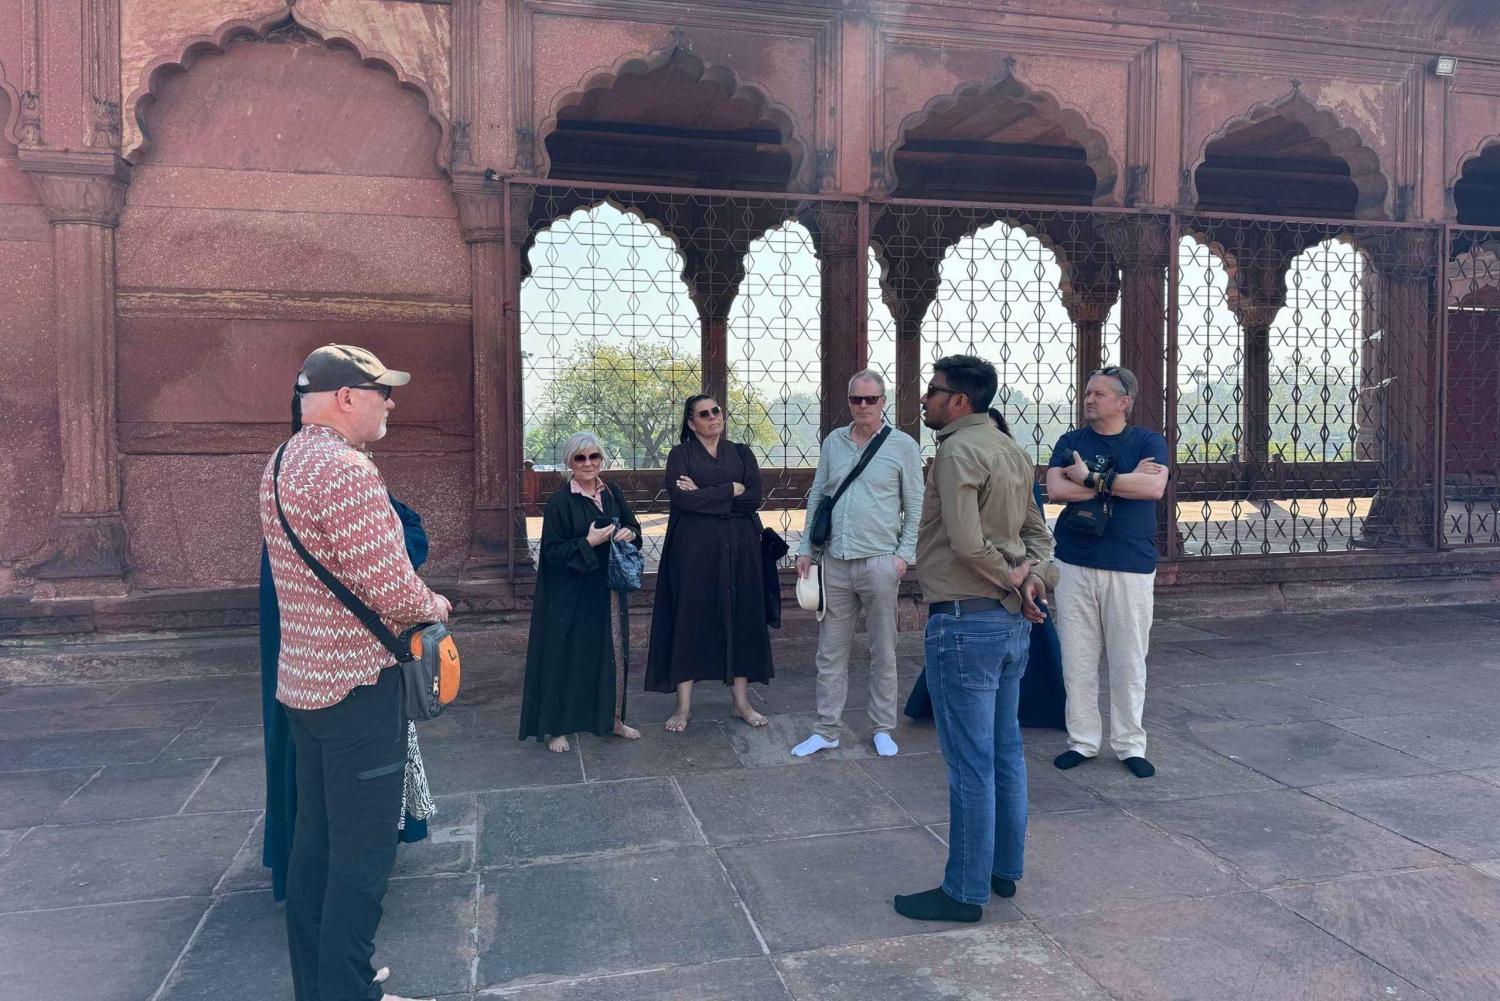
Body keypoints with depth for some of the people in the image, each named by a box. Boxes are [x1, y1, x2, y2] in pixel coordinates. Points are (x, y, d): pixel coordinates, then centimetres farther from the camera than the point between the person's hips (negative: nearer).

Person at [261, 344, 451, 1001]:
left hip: (301, 680, 10)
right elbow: (392, 589, -25)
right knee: (362, 852, 2)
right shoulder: (348, 471, -22)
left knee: (315, 838, 19)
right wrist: (435, 607, -5)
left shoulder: (280, 465, 10)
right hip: (358, 685, -10)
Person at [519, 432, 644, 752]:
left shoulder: (612, 493, 5)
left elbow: (634, 526, 15)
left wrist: (630, 533, -8)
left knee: (613, 652, 12)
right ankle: (556, 727, 13)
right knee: (567, 656, 1)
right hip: (571, 595, -5)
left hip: (609, 589, 6)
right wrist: (588, 542, -23)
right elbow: (552, 551, -13)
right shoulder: (560, 502, -11)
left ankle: (613, 718, 27)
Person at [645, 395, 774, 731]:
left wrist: (704, 496, -10)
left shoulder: (741, 454, 10)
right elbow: (680, 497, -14)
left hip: (739, 550, 3)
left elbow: (754, 498, -4)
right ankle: (683, 706, 6)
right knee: (689, 621, -1)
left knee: (741, 619, 5)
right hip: (694, 549, -3)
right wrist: (730, 491, -9)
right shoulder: (680, 454, 3)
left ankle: (741, 702, 15)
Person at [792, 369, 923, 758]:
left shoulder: (902, 445, 0)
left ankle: (883, 729, 20)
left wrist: (905, 554, -7)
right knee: (830, 652, 8)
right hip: (834, 562, 4)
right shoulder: (833, 442, 10)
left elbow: (915, 507, 1)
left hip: (880, 562, -3)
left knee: (883, 652, 7)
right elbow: (816, 497, 14)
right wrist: (805, 549, 9)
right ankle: (827, 729, 17)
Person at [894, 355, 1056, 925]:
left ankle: (965, 891, 11)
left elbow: (967, 544, -25)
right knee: (1005, 753, 17)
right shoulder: (1011, 451, 14)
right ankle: (1004, 870, 30)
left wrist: (1012, 580, -10)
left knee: (969, 765, 0)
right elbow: (1037, 530, 17)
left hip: (966, 621, -9)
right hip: (1013, 621, 10)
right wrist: (1034, 574, 0)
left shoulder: (957, 452, -16)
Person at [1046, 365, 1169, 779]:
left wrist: (1092, 478, -13)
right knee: (1077, 660, 5)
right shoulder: (1070, 442, 8)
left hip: (1131, 567, -1)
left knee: (1129, 662, 5)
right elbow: (1055, 488, -9)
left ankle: (1129, 744, 18)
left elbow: (1155, 487, -15)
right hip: (1075, 564, 2)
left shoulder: (1148, 441, 4)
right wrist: (1124, 480, -11)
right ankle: (1082, 741, 17)